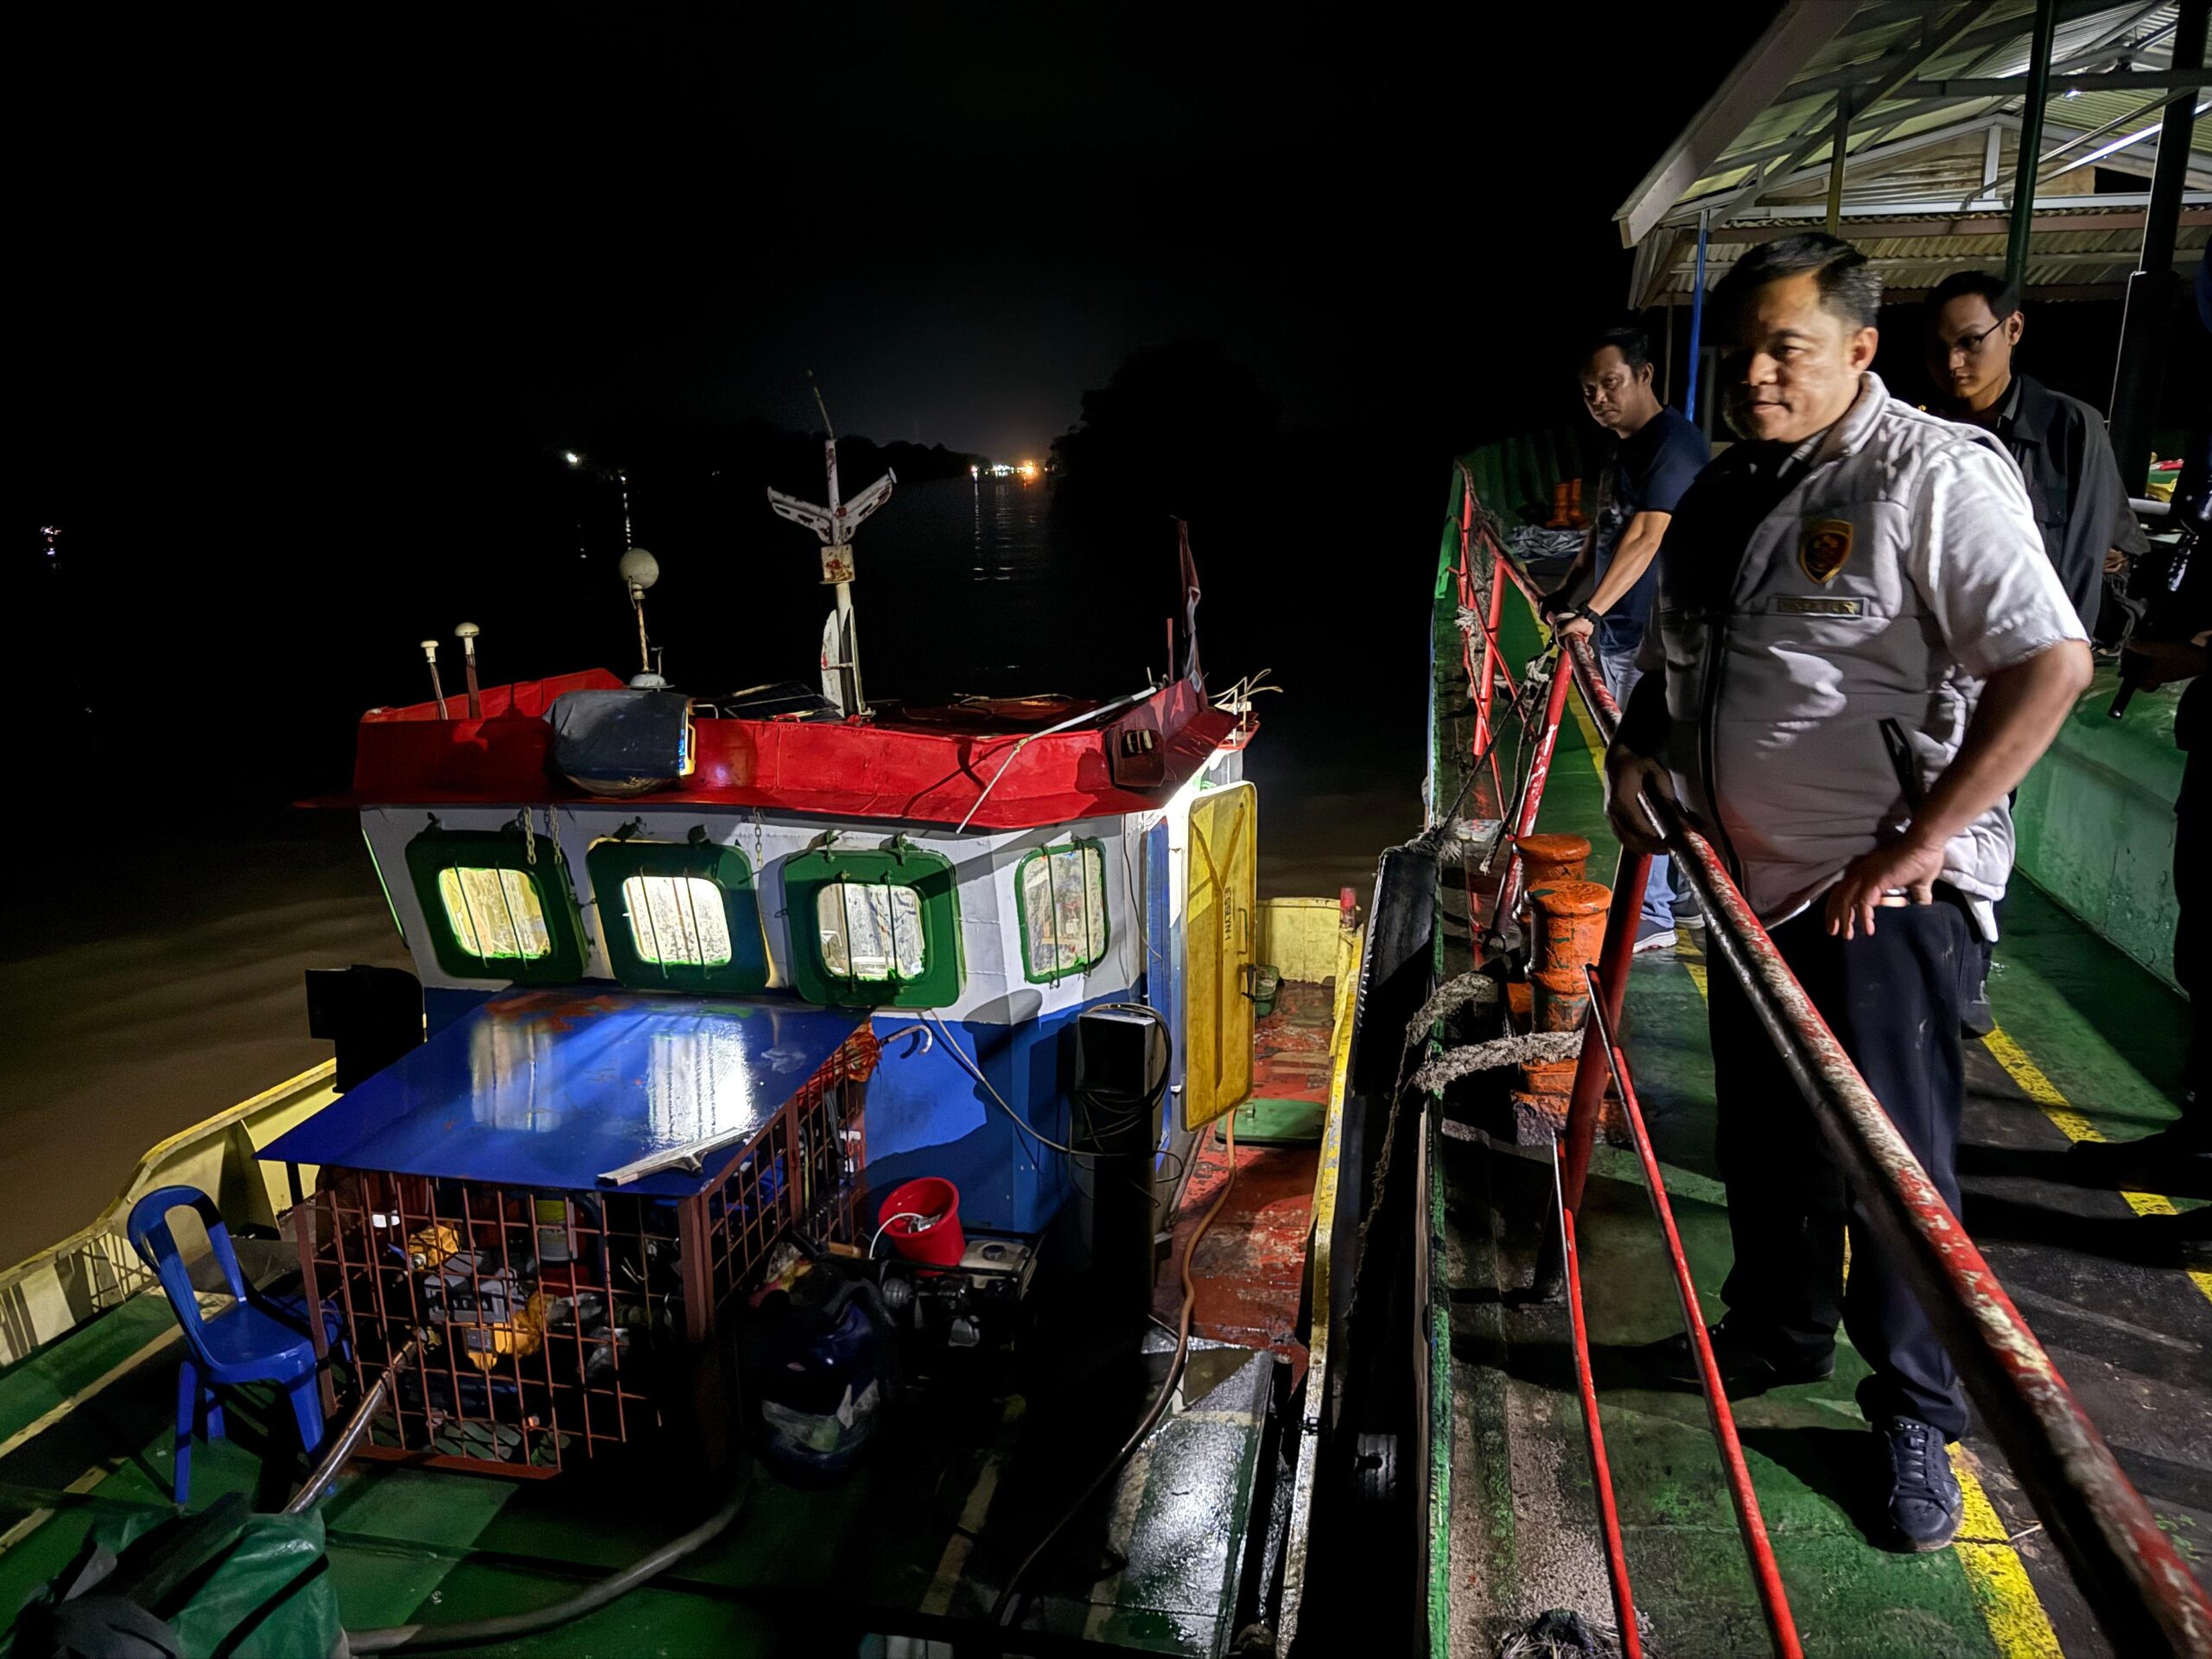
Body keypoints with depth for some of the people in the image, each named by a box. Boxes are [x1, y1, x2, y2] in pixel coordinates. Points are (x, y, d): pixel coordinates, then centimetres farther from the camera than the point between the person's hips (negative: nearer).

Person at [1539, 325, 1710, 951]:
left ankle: (1651, 916, -1)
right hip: (1622, 635, 10)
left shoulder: (1673, 442, -14)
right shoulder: (1623, 448, 16)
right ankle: (1685, 895, 26)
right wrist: (1567, 591, 9)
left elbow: (1645, 538, -24)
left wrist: (1591, 612, -31)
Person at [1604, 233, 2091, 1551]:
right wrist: (1635, 749, 3)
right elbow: (1678, 660, 22)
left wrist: (1918, 845, -22)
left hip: (1885, 897, -7)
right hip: (1758, 882, 7)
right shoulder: (1726, 492, 11)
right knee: (1767, 1141, 19)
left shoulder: (1932, 476, -13)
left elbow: (2051, 665, -20)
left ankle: (1918, 1416, 22)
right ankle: (1779, 1333, 40)